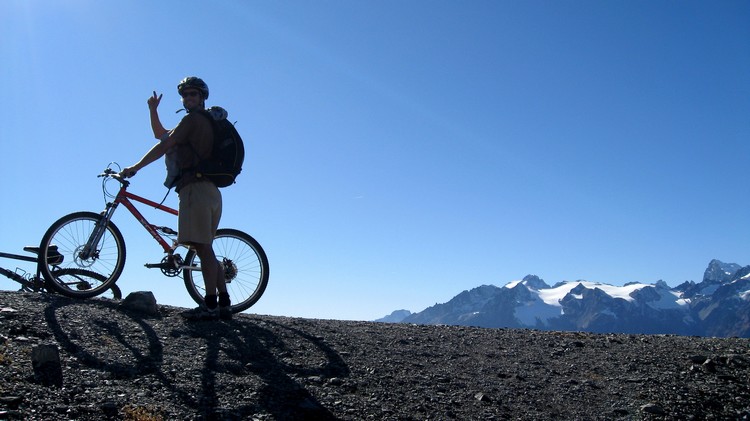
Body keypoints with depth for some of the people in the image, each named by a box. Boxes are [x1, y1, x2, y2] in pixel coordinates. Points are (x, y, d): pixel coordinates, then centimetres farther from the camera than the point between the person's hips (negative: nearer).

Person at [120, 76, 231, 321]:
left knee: (203, 248, -13)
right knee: (205, 249, 10)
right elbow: (161, 135, 36)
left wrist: (135, 167, -3)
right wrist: (153, 110, 23)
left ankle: (211, 305, -15)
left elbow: (163, 146, -8)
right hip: (211, 191, 10)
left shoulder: (193, 119, -2)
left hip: (196, 188, -10)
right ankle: (224, 304, 9)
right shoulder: (205, 122, 29)